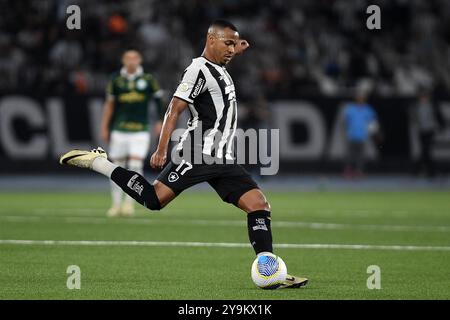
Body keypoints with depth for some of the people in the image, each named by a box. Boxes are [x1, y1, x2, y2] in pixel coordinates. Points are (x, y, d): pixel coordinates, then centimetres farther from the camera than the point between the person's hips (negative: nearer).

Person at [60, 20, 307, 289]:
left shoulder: (219, 68, 19)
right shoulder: (199, 69, -9)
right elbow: (175, 109, -15)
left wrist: (236, 51, 32)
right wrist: (161, 149, -21)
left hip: (223, 160, 8)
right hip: (198, 155, -8)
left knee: (259, 204, -3)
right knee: (154, 199, -13)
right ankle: (96, 161, 4)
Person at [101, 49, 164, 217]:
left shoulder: (148, 79, 2)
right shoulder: (116, 80, 4)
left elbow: (158, 99, 11)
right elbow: (109, 105, 9)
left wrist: (160, 121, 4)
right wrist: (104, 128, 7)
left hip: (140, 131, -1)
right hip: (119, 130, 1)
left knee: (135, 166, -11)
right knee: (117, 166, 4)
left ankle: (129, 203, -2)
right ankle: (116, 204, 13)